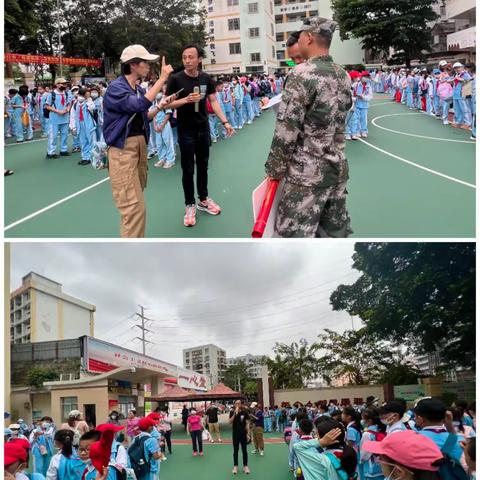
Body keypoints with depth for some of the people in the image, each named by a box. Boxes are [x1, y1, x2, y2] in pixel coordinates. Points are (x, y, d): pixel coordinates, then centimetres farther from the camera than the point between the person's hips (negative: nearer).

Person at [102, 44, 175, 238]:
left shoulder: (139, 89, 12)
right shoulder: (116, 87, -15)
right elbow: (139, 105, -30)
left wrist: (160, 107, 5)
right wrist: (162, 78, -26)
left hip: (140, 145, 9)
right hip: (123, 149, -9)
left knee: (136, 203, 17)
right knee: (134, 206, -14)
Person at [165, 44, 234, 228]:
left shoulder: (206, 79, 1)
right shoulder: (176, 79, -11)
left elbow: (214, 101, 6)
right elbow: (168, 104, -10)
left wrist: (225, 122, -2)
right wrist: (186, 100, -25)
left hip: (203, 129, 4)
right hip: (186, 131, -4)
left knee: (203, 166, 15)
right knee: (188, 169, 3)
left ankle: (203, 199, 30)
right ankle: (190, 206, 14)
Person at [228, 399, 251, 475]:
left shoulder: (244, 412, -3)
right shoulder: (232, 412, -4)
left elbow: (247, 423, 2)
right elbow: (230, 422, -15)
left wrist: (248, 433, -2)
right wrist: (234, 413, -23)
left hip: (243, 433, 0)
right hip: (235, 433, 0)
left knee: (244, 450, 6)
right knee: (235, 450, 7)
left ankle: (245, 466, 14)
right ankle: (235, 466, 15)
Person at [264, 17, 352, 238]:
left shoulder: (301, 73, -14)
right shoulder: (343, 75, 9)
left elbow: (286, 128, -16)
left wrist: (275, 168, -8)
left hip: (306, 172, -8)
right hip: (338, 167, 8)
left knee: (297, 235, -2)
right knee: (335, 231, 14)